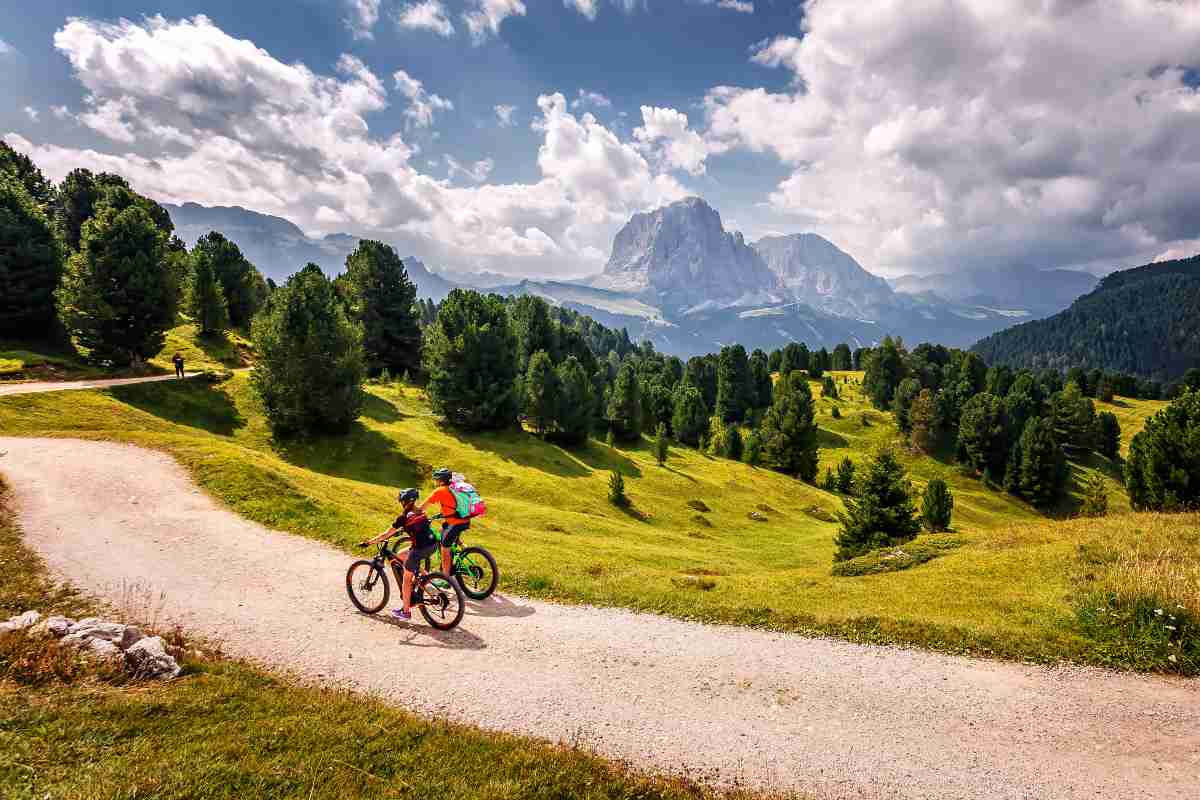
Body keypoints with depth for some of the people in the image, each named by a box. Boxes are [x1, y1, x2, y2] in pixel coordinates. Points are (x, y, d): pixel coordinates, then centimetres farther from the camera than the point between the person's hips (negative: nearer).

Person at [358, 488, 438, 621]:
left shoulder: (404, 517, -4)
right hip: (433, 545, 8)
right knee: (400, 555, 27)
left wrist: (368, 542, 8)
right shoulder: (420, 513, 16)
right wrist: (400, 530, 47)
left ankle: (405, 611, 17)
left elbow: (386, 534, -1)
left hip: (420, 548, -7)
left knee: (406, 580, 9)